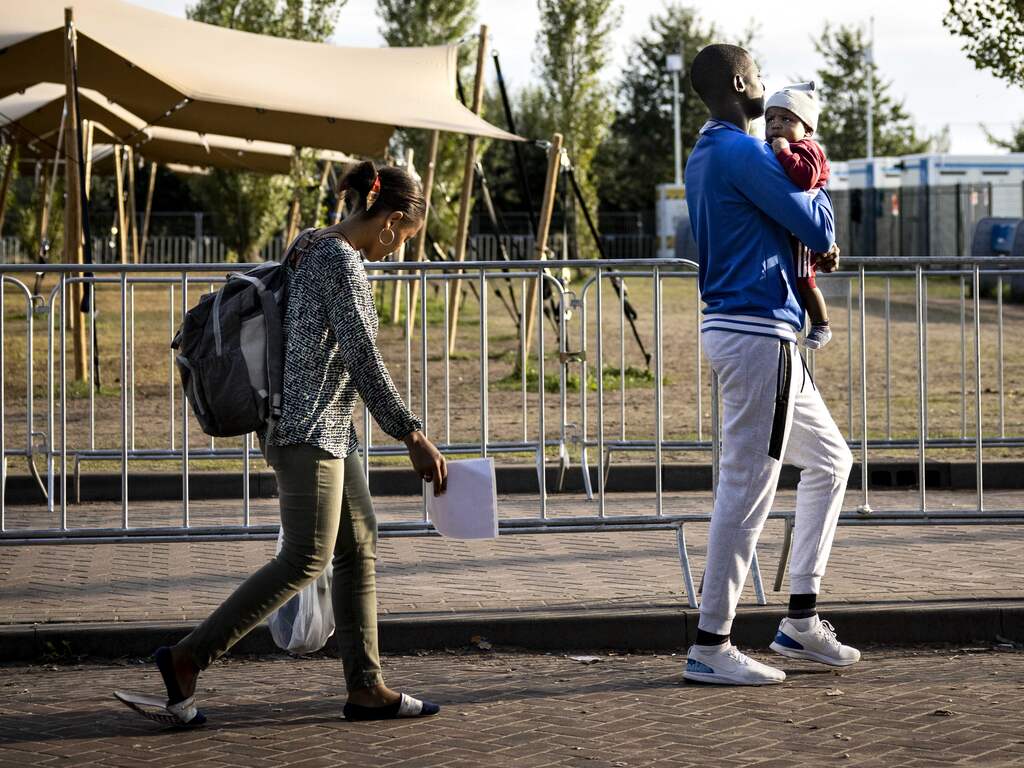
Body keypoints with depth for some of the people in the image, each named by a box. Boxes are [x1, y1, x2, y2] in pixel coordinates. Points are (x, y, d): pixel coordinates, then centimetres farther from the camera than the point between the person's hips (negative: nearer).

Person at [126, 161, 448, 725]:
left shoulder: (313, 250, 15)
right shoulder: (342, 262, -15)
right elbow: (363, 359, -18)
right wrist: (413, 436, -16)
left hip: (330, 433, 11)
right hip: (309, 430, -11)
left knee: (359, 550, 9)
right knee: (306, 558, -8)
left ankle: (366, 687, 10)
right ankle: (187, 657, -4)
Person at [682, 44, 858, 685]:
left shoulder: (706, 158, 17)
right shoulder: (743, 154, -14)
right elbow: (817, 228, -10)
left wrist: (817, 241, 7)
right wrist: (819, 192, 11)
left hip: (740, 329, 11)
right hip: (757, 334, -11)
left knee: (830, 459, 18)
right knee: (747, 488, -8)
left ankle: (802, 619, 18)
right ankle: (711, 647, -5)